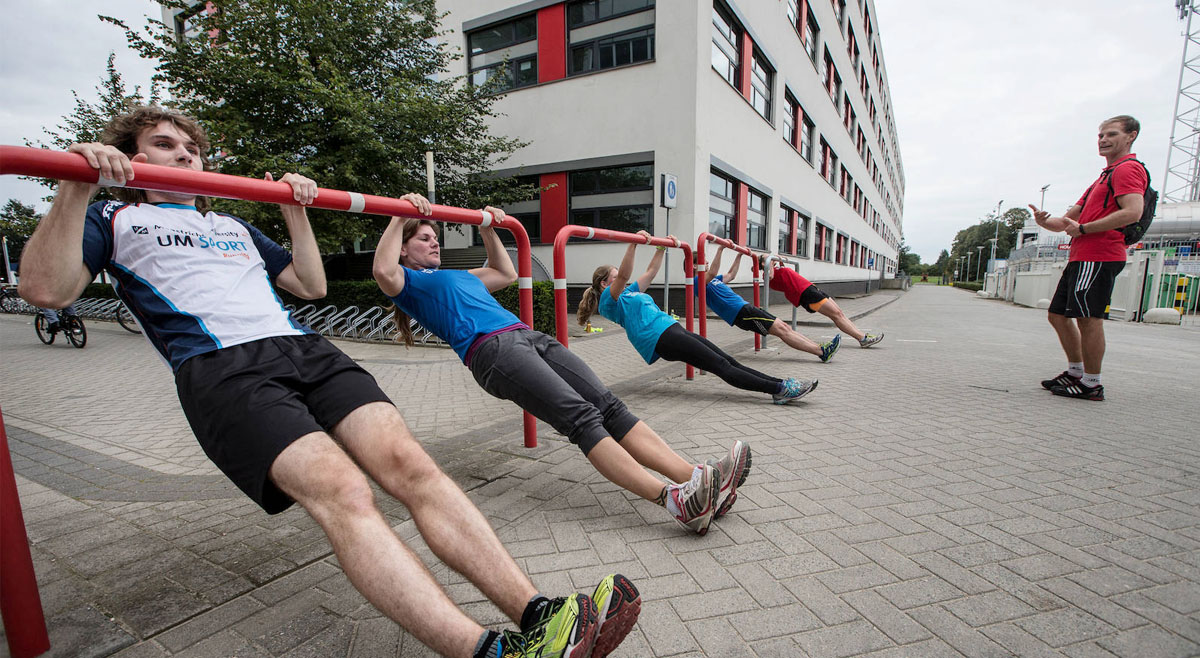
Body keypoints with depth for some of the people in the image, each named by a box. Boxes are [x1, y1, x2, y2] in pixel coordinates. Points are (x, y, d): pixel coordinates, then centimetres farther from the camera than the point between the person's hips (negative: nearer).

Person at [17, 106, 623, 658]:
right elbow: (45, 289, 5)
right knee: (341, 491, -30)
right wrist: (76, 185, -4)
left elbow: (312, 286, 33)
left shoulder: (233, 226, 37)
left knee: (407, 461, -21)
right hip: (220, 367, -4)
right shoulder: (115, 220, 23)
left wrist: (296, 213, 26)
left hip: (302, 348, 5)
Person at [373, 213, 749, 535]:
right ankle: (674, 500, -34)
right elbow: (383, 271, -9)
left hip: (530, 336, 8)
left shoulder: (458, 275, 38)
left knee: (608, 405, -13)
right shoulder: (410, 281, 15)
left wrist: (488, 231, 42)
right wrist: (400, 216, -5)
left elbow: (506, 274, 47)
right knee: (581, 417, -26)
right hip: (492, 350, -7)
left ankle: (696, 477, -21)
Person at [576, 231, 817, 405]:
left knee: (728, 361, 0)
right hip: (661, 338, -10)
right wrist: (634, 243, -28)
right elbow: (623, 276, -19)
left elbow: (650, 272, 35)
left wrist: (661, 247, 30)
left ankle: (779, 385, -3)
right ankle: (780, 389, -15)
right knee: (722, 366, -13)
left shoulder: (628, 293, 27)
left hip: (672, 329, 10)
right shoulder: (608, 301, 0)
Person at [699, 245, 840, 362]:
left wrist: (739, 255, 38)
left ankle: (819, 348, 2)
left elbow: (730, 275, 38)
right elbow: (712, 273, -29)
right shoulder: (699, 281, -7)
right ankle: (822, 352, -10)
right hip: (741, 312, -10)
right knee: (781, 329, -11)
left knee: (784, 326, 3)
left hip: (746, 307, 10)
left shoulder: (709, 280, 23)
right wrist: (720, 249, -31)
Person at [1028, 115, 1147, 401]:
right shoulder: (1106, 176, 27)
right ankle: (1075, 373, 22)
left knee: (1088, 318, -10)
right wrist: (1045, 221, 2)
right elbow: (1066, 221, 22)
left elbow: (1133, 212, -20)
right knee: (1058, 314, 12)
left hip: (1098, 256, -10)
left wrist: (1083, 229, -16)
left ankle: (1092, 385, -3)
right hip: (1080, 257, 10)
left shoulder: (1128, 168, -3)